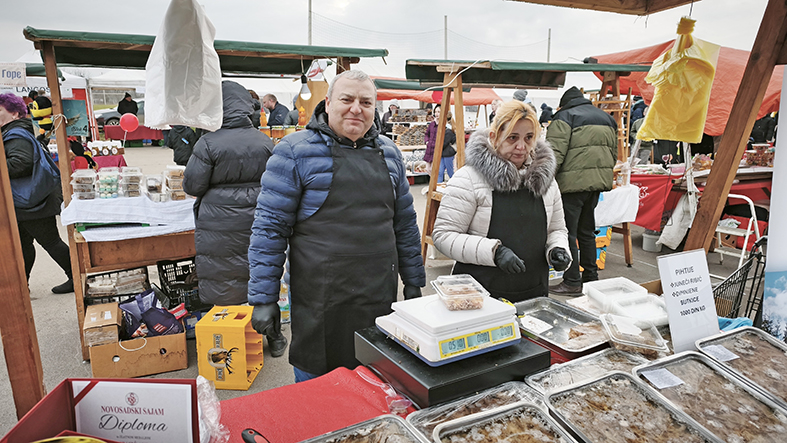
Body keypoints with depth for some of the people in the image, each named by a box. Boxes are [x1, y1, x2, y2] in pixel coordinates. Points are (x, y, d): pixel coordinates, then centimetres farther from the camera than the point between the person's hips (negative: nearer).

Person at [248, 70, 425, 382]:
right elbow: (271, 226, -7)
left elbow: (405, 224, 14)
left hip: (379, 298, 4)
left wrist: (414, 284, 14)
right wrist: (263, 298, -9)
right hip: (319, 302, -4)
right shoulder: (295, 150, -6)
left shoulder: (388, 152, 9)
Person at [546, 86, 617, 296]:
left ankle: (572, 282, 0)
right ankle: (591, 276, 26)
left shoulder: (565, 117, -2)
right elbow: (613, 153, 24)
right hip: (598, 181, 8)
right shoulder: (606, 118, 21)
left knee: (567, 232, -3)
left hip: (573, 182, -8)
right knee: (586, 230, 18)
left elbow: (555, 153, -14)